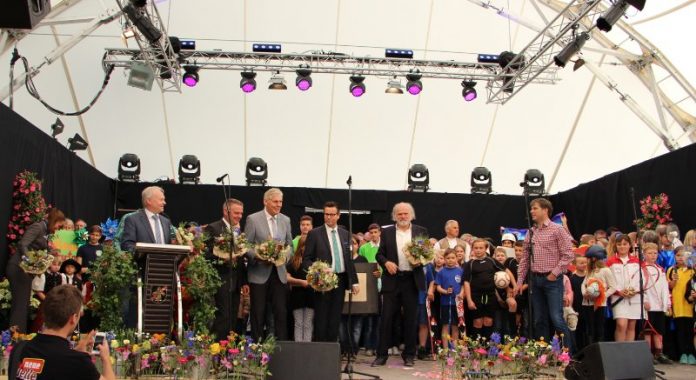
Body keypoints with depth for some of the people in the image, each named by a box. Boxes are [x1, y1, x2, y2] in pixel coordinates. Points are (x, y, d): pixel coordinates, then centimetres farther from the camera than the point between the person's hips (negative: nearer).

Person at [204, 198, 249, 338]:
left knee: (233, 320, 7)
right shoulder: (213, 228, -5)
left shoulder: (239, 231, 17)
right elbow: (207, 254, -11)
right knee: (222, 319, -9)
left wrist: (244, 282, 15)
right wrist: (222, 258, -27)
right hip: (221, 281, -7)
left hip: (235, 283, 7)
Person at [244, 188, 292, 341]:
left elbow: (289, 245, 16)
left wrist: (285, 256, -4)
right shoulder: (253, 219, -4)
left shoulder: (285, 220, 10)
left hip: (279, 273, 4)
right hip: (259, 273, -3)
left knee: (281, 312, 0)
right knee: (258, 314, 4)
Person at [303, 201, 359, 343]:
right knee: (321, 320, -1)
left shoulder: (345, 234, 12)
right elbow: (306, 259, -2)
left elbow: (349, 259, 14)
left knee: (335, 320, 5)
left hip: (341, 280, 4)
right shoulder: (314, 234, -1)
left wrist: (354, 281, 10)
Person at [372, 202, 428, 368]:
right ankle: (381, 354, 6)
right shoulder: (387, 232, 7)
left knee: (411, 319, 5)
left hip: (412, 280, 0)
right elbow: (379, 254, 7)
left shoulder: (421, 231, 8)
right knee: (386, 317, 0)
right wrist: (386, 262, -12)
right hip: (392, 279, 0)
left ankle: (409, 355, 15)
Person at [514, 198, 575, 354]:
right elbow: (524, 258, 15)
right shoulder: (531, 233, 13)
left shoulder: (557, 230, -4)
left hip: (552, 279, -6)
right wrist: (520, 281, 10)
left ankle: (568, 353, -3)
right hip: (535, 279, 6)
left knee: (556, 318, -11)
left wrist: (555, 273, -12)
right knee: (539, 320, 8)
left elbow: (568, 254, -9)